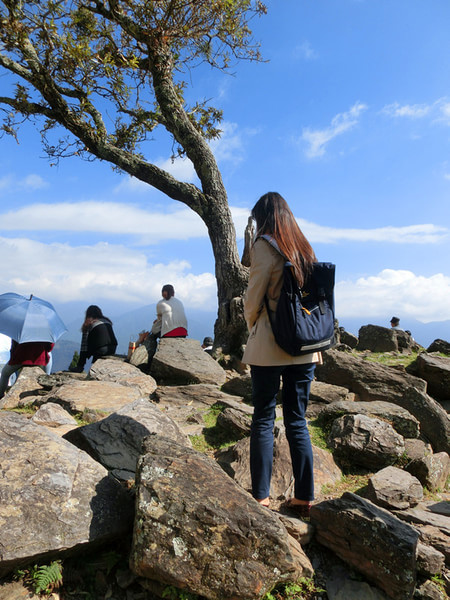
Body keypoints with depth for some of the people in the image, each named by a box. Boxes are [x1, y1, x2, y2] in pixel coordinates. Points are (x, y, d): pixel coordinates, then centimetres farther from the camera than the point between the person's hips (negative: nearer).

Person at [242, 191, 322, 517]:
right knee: (298, 421, 12)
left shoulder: (265, 246, -7)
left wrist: (252, 327, 12)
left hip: (271, 346, -5)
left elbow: (253, 298, -7)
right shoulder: (305, 248, 10)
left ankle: (261, 496, 13)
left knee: (264, 420, 6)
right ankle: (304, 497, 18)